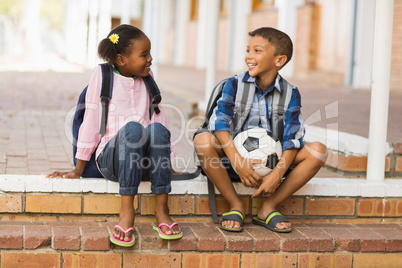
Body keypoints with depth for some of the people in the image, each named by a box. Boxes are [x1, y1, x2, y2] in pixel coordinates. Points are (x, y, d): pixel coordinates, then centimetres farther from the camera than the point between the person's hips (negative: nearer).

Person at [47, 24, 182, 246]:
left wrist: (168, 163, 12)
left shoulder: (148, 78, 16)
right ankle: (126, 211, -36)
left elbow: (158, 117, 18)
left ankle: (161, 209, -27)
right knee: (132, 128, -34)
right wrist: (78, 169, 2)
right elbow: (91, 120, 1)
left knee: (157, 128, -29)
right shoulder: (103, 74, 2)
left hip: (143, 160, 3)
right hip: (111, 157, -3)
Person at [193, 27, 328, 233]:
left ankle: (268, 208, -11)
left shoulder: (290, 93, -2)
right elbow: (219, 123, -19)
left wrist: (277, 174, -26)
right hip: (235, 153, -1)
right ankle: (235, 205, -14)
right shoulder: (235, 84, -5)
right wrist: (237, 161, -34)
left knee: (318, 150, -19)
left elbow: (292, 138, -10)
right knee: (202, 140, -31)